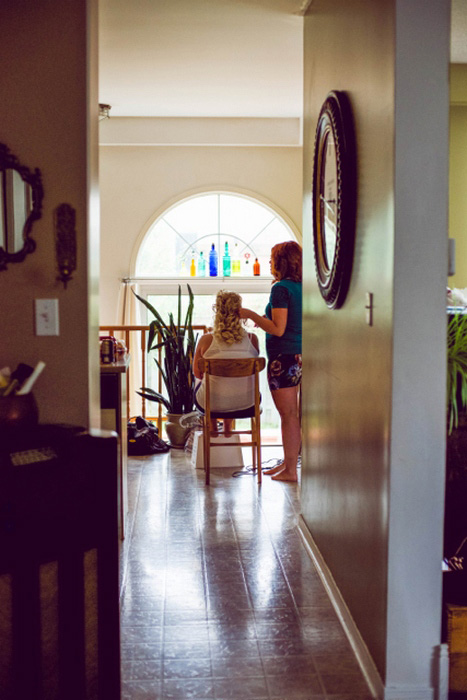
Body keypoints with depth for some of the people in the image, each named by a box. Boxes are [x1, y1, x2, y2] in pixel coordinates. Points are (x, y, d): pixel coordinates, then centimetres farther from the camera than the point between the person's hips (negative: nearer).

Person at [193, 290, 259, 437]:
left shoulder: (206, 340, -16)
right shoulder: (252, 339, -12)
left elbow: (197, 372, -1)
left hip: (212, 403, -1)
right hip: (246, 403, 2)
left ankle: (212, 426, 43)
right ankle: (228, 427, 46)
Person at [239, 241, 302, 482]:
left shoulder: (281, 289, -15)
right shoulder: (301, 287, 10)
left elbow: (278, 329, -20)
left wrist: (252, 315, -11)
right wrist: (263, 319, 23)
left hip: (284, 357, -9)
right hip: (298, 356, 9)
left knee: (288, 415, -3)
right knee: (290, 414, 16)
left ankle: (290, 470, 4)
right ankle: (287, 463, 26)